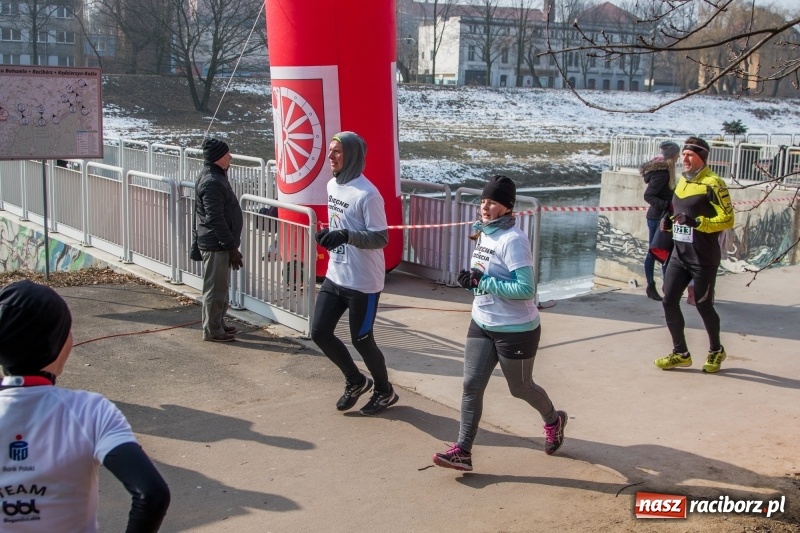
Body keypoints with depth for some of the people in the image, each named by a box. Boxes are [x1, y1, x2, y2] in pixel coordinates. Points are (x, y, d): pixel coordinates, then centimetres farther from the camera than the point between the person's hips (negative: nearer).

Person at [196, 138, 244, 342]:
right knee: (214, 288, -1)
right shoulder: (211, 182, -21)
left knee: (221, 287, 18)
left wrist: (231, 245, 23)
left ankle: (218, 323, 29)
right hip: (216, 244, -10)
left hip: (219, 243, 10)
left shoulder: (216, 176, 12)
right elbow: (215, 219, -24)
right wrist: (232, 247, -21)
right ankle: (212, 330, 8)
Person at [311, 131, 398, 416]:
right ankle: (356, 380, 30)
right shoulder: (332, 185, 7)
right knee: (320, 332, 8)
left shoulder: (367, 194, -20)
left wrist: (345, 236, -33)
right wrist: (327, 235, 4)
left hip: (363, 282, -8)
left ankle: (385, 391, 29)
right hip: (334, 277, 8)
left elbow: (381, 238, -21)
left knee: (361, 339, 4)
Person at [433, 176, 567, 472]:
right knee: (471, 386, 0)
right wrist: (471, 278, -2)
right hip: (481, 325, 8)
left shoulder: (513, 240, -22)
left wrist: (483, 282, -26)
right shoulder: (483, 234, 5)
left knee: (520, 388, 13)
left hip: (515, 330, -7)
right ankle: (463, 451, 5)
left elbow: (526, 289, -27)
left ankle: (553, 421, 42)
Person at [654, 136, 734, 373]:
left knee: (703, 305, 4)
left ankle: (716, 351, 27)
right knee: (669, 301, 2)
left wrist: (697, 222, -26)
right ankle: (680, 353, 15)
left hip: (703, 258, -7)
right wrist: (670, 221, 7)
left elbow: (727, 219, -17)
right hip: (679, 255, 7)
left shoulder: (713, 183, -13)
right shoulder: (682, 181, 12)